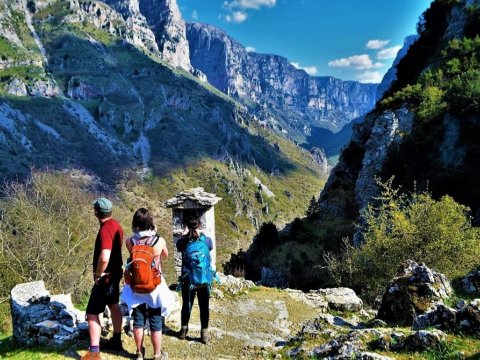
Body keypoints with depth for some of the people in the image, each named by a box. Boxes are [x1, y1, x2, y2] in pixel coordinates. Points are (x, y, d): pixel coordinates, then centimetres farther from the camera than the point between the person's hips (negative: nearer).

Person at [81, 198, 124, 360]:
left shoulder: (105, 230, -27)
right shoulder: (116, 225, 2)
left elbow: (104, 258, -39)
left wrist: (98, 274, -21)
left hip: (106, 276, -10)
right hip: (115, 272, 10)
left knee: (92, 313, -1)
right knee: (114, 305, 22)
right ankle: (116, 341, 36)